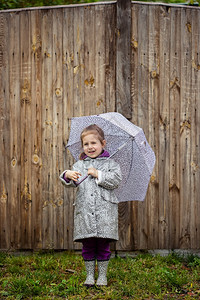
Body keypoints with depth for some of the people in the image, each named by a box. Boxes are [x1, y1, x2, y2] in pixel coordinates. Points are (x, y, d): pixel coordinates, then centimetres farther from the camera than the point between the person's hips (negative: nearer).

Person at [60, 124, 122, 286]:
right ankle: (90, 275, 17)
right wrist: (68, 175, -22)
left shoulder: (110, 163, 6)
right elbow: (73, 182, 1)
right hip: (84, 211, 2)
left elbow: (116, 180, -7)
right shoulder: (79, 165, 12)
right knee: (88, 245, 6)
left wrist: (98, 174, -11)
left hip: (104, 211, -2)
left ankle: (102, 275, 15)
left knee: (103, 246, 3)